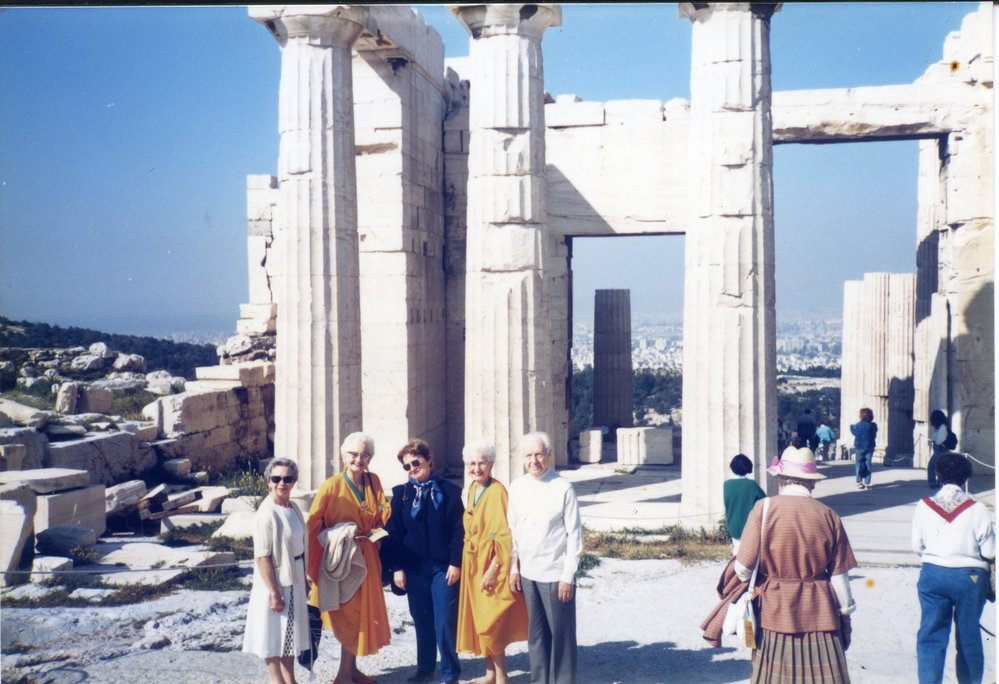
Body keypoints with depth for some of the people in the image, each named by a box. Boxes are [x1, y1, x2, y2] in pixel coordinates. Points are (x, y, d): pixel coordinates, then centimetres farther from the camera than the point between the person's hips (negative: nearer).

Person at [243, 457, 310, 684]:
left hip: (294, 580, 8)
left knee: (290, 632, 18)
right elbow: (262, 557, -21)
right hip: (275, 582, -8)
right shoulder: (266, 514, -20)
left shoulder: (293, 508, 4)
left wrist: (304, 580, 16)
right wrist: (274, 593, -21)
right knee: (273, 636, 5)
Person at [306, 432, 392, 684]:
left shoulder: (373, 481, 3)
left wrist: (378, 529, -8)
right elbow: (314, 522, -9)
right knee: (350, 611, -4)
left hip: (368, 557, 6)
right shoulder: (331, 486, -12)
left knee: (365, 610, 11)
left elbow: (383, 512, 11)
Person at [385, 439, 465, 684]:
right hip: (414, 569, 2)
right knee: (421, 622, 10)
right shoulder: (401, 494, 7)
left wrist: (455, 563, -7)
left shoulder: (449, 491, 1)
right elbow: (394, 533, 5)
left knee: (445, 622, -2)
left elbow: (458, 530, 0)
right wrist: (397, 567, -1)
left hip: (443, 567, -2)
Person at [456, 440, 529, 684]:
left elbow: (504, 536, -20)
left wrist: (493, 569, -21)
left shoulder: (498, 492, -18)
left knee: (489, 623, -3)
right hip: (473, 564, 8)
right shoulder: (472, 489, 8)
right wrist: (467, 563, 13)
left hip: (491, 566, -8)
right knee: (478, 620, 14)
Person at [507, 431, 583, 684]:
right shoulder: (516, 487, 5)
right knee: (536, 633, 13)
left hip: (555, 575, -4)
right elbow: (511, 530, 12)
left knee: (561, 634, 3)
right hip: (527, 574, 4)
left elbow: (574, 535, -7)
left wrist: (568, 576, -10)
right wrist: (513, 568, 8)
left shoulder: (563, 488, -9)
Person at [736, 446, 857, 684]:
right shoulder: (828, 515, -3)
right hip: (819, 614, 1)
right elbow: (839, 576, 1)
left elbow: (744, 570, -10)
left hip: (774, 611, -1)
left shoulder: (764, 509, -9)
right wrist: (845, 615, 13)